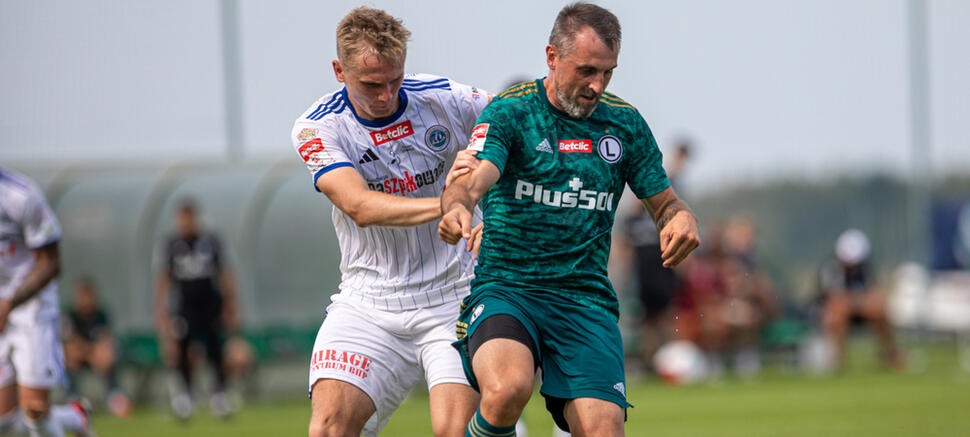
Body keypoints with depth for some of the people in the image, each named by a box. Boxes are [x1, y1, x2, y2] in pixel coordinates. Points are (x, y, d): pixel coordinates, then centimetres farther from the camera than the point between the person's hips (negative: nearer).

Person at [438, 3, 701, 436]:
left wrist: (682, 218, -9)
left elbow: (663, 202, 17)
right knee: (508, 391, -33)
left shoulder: (626, 124, 9)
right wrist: (457, 205, -45)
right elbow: (472, 179, -20)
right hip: (505, 284, -4)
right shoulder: (510, 112, -4)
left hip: (585, 300, 4)